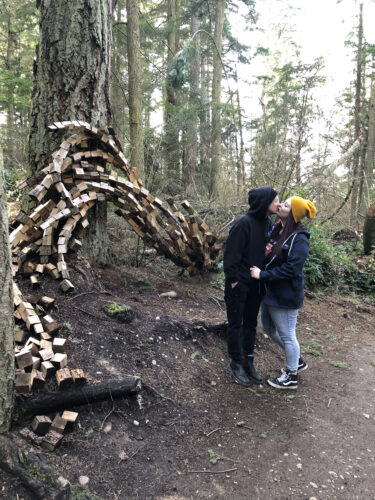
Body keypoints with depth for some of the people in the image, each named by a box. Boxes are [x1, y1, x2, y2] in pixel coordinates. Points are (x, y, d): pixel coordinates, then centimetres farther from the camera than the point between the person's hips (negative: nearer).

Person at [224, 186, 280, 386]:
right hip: (239, 283, -7)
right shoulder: (244, 222, -20)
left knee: (251, 323, 16)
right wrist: (233, 279, -17)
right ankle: (236, 363, 21)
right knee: (236, 323, 7)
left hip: (256, 283, 7)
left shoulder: (268, 223, 4)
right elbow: (231, 253, -19)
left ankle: (248, 361, 29)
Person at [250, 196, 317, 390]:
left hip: (285, 296, -9)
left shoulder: (299, 239, -20)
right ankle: (297, 360, 42)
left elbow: (290, 269, -24)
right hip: (270, 291, 9)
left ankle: (291, 376, 30)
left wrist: (262, 275, -21)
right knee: (269, 328, 22)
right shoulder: (276, 230, 4)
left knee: (286, 334, 7)